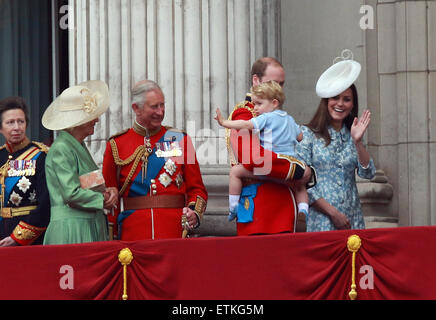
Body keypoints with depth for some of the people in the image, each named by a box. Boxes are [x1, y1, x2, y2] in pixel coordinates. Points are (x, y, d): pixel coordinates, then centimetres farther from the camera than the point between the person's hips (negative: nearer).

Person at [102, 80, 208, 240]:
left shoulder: (180, 140, 8)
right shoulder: (116, 145, 5)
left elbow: (197, 189, 9)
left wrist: (194, 212, -11)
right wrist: (111, 237, -2)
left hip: (175, 233, 1)